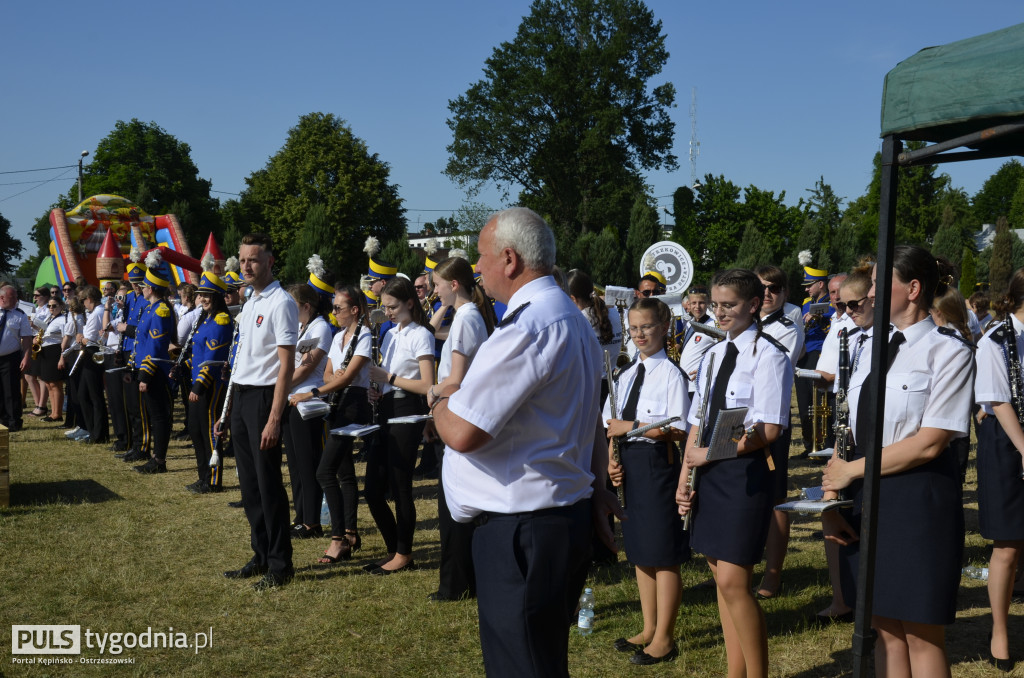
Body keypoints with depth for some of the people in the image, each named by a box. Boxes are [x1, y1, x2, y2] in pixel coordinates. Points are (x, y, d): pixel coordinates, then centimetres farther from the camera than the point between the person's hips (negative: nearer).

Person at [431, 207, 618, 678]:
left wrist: (441, 400, -3)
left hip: (519, 531, -11)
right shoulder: (574, 321, 15)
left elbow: (462, 433, -24)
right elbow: (592, 424, 21)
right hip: (567, 513, 11)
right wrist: (598, 488, 27)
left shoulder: (527, 328, -21)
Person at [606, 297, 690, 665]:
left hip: (657, 462, -8)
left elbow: (677, 428, -17)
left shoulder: (671, 373, -9)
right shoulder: (626, 375, 13)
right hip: (628, 464, 8)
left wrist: (631, 427, -16)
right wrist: (611, 461, 2)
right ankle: (649, 629, 28)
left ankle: (664, 638, 13)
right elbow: (614, 423, 16)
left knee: (663, 555, 1)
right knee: (639, 551, 15)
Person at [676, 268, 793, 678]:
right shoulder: (713, 355, 14)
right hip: (709, 473, 7)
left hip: (745, 470, -7)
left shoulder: (768, 355, -9)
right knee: (722, 578, 12)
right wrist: (685, 477, 5)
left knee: (733, 582, -9)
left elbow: (768, 430, -15)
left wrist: (708, 454, -11)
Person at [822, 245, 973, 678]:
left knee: (922, 636, 2)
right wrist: (834, 484, -1)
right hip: (867, 496, 7)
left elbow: (929, 443, -16)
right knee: (885, 628, 13)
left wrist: (852, 469, -12)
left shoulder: (948, 351, -9)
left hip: (918, 498, -6)